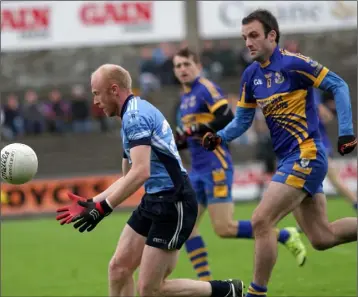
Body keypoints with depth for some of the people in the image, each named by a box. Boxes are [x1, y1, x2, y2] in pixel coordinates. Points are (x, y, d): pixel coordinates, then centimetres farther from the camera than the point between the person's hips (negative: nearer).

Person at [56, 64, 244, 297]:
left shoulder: (135, 115, -16)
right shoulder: (133, 114, 16)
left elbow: (141, 172, -29)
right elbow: (128, 178, 22)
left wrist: (103, 208, -28)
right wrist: (91, 203, 15)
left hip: (173, 204, -10)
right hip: (154, 200, 10)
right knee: (119, 268, 5)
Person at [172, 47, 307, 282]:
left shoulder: (206, 88, -8)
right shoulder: (186, 96, 18)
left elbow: (227, 120, -21)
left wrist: (194, 130, -22)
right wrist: (177, 143, 9)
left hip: (215, 166, -9)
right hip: (197, 170, 9)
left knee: (224, 228, -13)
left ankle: (286, 236, 0)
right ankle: (205, 283, 3)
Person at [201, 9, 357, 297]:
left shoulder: (292, 63, -14)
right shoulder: (251, 74, 9)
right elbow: (243, 119, 16)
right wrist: (220, 137, -3)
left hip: (305, 156, -8)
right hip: (290, 160, 8)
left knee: (261, 221, -14)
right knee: (322, 237, 10)